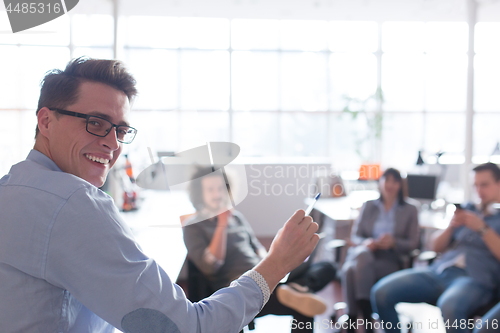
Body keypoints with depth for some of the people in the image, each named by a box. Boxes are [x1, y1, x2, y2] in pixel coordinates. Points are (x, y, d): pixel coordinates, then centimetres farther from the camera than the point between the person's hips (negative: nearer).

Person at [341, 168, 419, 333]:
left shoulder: (410, 210, 14)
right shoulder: (368, 206, 20)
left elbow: (413, 243, 7)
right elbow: (355, 235, 14)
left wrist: (393, 242, -14)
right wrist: (365, 242, -10)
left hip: (390, 259, -2)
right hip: (364, 253, 2)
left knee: (356, 270, -37)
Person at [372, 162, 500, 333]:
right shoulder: (468, 209, 24)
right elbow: (437, 246, 21)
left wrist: (482, 228, -10)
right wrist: (451, 226, 3)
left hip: (474, 279, -5)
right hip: (437, 272, 5)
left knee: (450, 307, -41)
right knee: (381, 292, -19)